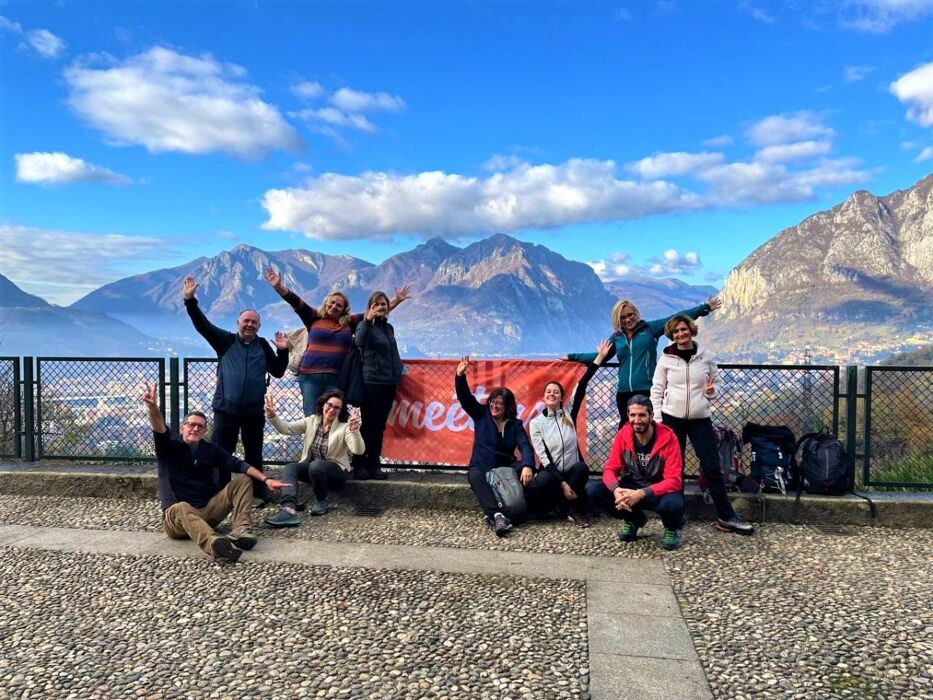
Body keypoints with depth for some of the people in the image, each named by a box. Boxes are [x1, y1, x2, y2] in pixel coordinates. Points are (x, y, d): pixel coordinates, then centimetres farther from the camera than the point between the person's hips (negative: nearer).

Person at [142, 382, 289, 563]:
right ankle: (214, 545, -71)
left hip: (207, 511, 4)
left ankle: (240, 530, -31)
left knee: (243, 480, -9)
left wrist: (266, 479, -13)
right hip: (176, 515, -4)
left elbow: (238, 465, 1)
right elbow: (160, 430, -18)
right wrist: (153, 407, -39)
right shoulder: (169, 449, 4)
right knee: (182, 508, -40)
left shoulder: (211, 450, 12)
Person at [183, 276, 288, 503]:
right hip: (226, 408, -1)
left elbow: (278, 372, 9)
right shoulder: (226, 341, 4)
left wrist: (283, 351, -5)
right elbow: (202, 325, -6)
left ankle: (258, 491, 22)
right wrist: (190, 300, -16)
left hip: (254, 410, 2)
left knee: (254, 454, 11)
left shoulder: (263, 346, 9)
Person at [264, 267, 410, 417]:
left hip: (336, 377, 1)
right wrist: (278, 286, -12)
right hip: (310, 375, -1)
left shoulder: (350, 322, 11)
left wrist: (396, 299, 8)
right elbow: (296, 302, 0)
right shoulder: (314, 318, 8)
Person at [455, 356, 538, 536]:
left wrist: (527, 466, -34)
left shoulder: (515, 424, 1)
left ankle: (520, 503, -44)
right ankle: (496, 515, -55)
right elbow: (465, 397, -10)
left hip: (507, 467, 2)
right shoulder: (481, 414, 3)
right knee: (474, 476, -39)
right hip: (482, 467, -2)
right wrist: (460, 376, -28)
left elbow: (525, 446, -13)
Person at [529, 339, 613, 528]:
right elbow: (543, 458, -10)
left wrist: (599, 358, -15)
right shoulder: (536, 423, -3)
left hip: (574, 471, 1)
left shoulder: (569, 413, 3)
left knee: (582, 468, -33)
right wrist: (562, 483, -20)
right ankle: (575, 509, -8)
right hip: (552, 473, -1)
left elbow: (581, 387, -7)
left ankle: (572, 508, -11)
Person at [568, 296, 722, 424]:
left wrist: (705, 308, -2)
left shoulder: (649, 328, 5)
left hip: (648, 390, -3)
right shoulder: (616, 338, 13)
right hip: (624, 393, 3)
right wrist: (573, 357, 16)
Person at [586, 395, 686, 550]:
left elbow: (674, 481, -23)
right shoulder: (623, 435, -9)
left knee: (672, 504, -39)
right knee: (593, 491, -19)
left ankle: (673, 528, 1)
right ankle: (634, 519, 7)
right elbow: (610, 469, -8)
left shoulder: (668, 438, -19)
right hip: (631, 488, 4)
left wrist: (641, 493, -37)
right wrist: (616, 489, -32)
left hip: (661, 491, -3)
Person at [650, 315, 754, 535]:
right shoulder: (666, 358, -2)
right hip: (672, 418, -1)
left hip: (700, 419, 1)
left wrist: (711, 391, -11)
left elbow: (716, 384, 12)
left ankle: (726, 517, 5)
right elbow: (657, 390, 0)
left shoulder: (706, 356, 1)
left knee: (712, 466, -2)